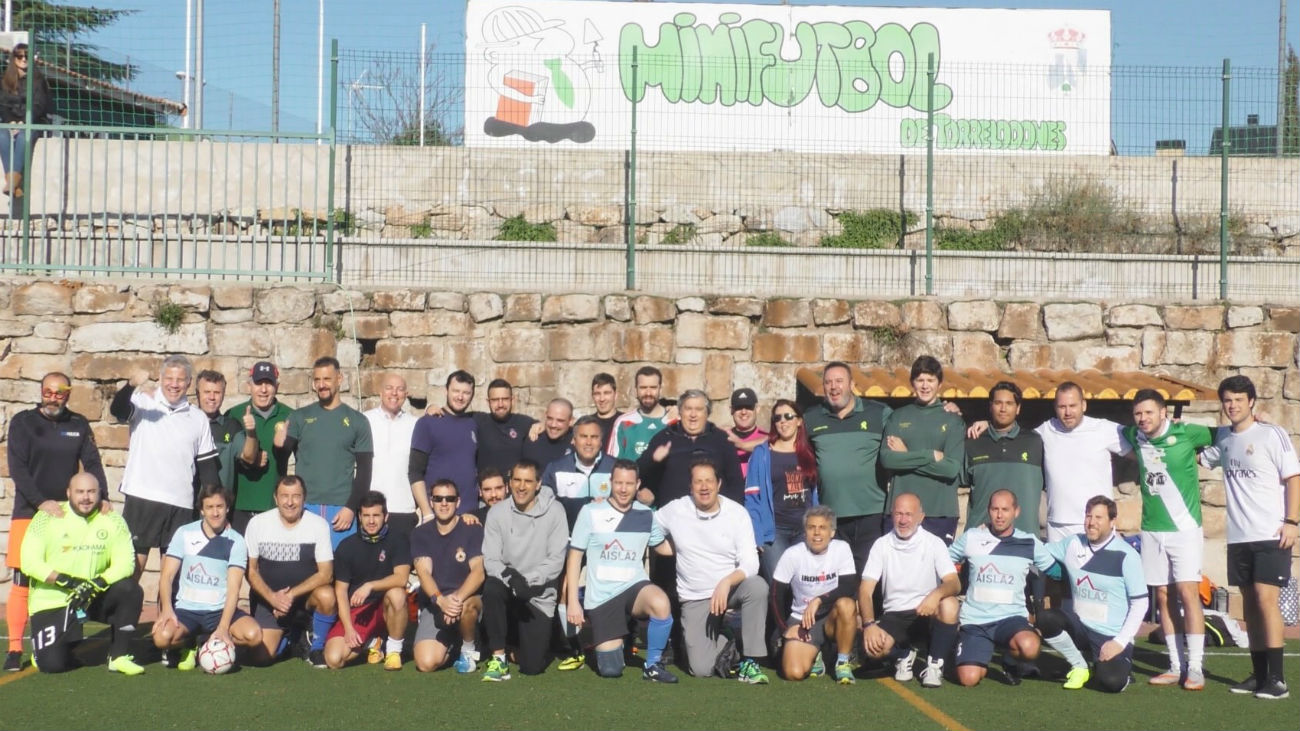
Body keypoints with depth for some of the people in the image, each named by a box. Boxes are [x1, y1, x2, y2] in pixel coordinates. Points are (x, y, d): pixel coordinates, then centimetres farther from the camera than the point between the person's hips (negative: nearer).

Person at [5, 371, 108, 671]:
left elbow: (92, 463, 5)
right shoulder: (22, 422, 1)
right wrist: (41, 502, -19)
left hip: (67, 513, 2)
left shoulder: (79, 425, 8)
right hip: (28, 512, -2)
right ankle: (15, 648, -2)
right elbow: (17, 468, -7)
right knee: (22, 581, -5)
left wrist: (103, 497, -12)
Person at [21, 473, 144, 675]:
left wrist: (97, 584, -28)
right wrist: (64, 580, -27)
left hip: (95, 597, 3)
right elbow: (29, 562, -15)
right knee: (52, 664, -17)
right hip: (51, 602, -2)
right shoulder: (48, 518, -10)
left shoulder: (112, 520, -4)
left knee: (130, 590, -25)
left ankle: (119, 655, -10)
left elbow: (125, 562, -12)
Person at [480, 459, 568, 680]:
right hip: (508, 588, 1)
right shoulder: (497, 512, -3)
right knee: (491, 589, -36)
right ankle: (499, 658, -20)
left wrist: (528, 580, -23)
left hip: (539, 597, -1)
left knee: (532, 666, -9)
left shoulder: (554, 511, -6)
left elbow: (556, 560, -9)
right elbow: (490, 560, -6)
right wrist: (509, 576, -26)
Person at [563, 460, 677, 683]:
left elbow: (664, 547, 18)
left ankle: (653, 665, -12)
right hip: (601, 596, -1)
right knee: (610, 670, -7)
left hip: (635, 586, 1)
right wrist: (573, 601, -5)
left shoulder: (646, 515, 5)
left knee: (661, 604, -35)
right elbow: (574, 556, 0)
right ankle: (612, 645, 31)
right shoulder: (590, 512, -4)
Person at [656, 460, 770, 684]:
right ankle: (724, 647, 21)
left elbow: (750, 563, -14)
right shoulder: (675, 511, -4)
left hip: (731, 588, 0)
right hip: (695, 599, 0)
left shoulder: (737, 512, -8)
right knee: (701, 669, -15)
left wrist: (726, 582, -31)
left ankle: (749, 662, -22)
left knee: (757, 586, -36)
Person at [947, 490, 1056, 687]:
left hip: (1012, 617, 0)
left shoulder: (1030, 543, 2)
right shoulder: (970, 538, 2)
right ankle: (980, 659, 19)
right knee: (968, 678, -19)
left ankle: (1010, 661, 4)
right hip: (974, 620, 0)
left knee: (1029, 647, -34)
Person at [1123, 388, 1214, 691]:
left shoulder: (1186, 433, -9)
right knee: (1164, 597, 6)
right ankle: (1176, 666, 13)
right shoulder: (1134, 437, 3)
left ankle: (1195, 668, -3)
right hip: (1152, 530, 4)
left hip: (1184, 527, -4)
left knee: (1188, 594, -8)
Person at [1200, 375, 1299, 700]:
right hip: (1238, 536, 6)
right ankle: (1259, 674, 15)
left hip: (1271, 534, -5)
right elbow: (1198, 456, 26)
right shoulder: (1222, 437, 10)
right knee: (1249, 601, 8)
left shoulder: (1273, 434, -5)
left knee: (1266, 598, -13)